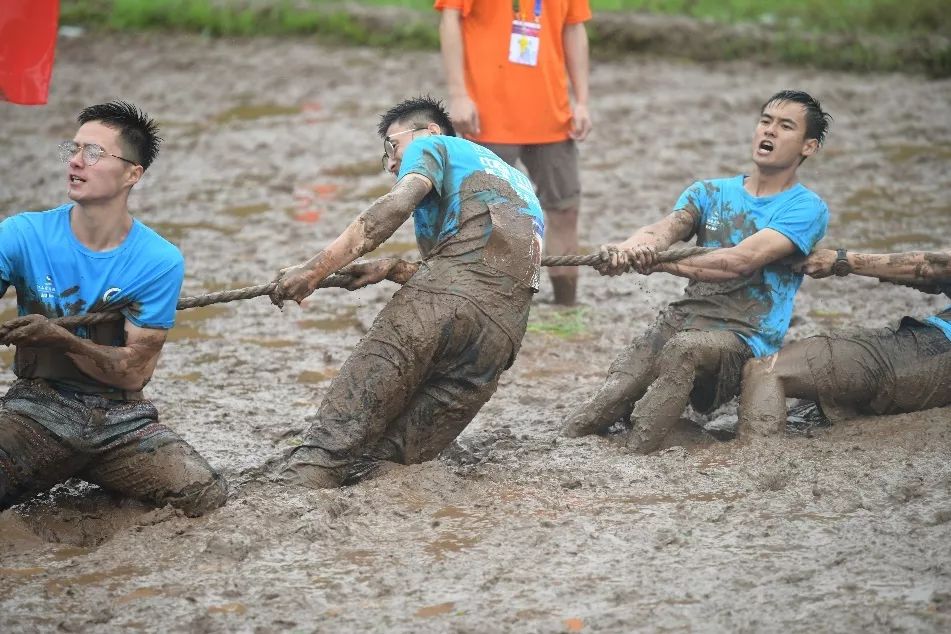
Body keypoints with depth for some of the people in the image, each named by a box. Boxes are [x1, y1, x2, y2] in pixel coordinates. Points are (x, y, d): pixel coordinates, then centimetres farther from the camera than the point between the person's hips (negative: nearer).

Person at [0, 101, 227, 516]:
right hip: (38, 408, -3)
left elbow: (134, 371, -6)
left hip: (121, 419, 3)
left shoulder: (160, 262, -6)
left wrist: (60, 338, -22)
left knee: (208, 498, -14)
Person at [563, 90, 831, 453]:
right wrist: (628, 248, -29)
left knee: (684, 348, -38)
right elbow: (665, 229, -3)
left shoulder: (806, 209, 2)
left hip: (744, 338, -4)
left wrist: (662, 261, -25)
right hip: (683, 318, 4)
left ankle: (631, 457, -43)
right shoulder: (710, 193, 19)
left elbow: (740, 261, -14)